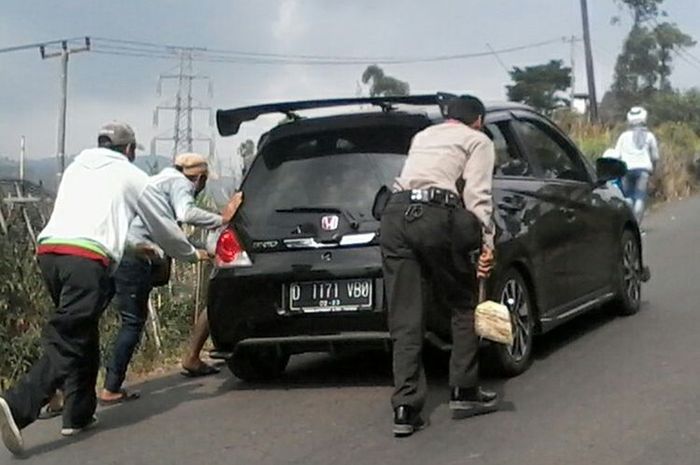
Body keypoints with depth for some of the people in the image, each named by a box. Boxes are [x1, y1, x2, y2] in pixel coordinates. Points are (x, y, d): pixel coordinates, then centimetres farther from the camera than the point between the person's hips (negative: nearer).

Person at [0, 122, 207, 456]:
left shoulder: (75, 169, 29)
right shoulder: (130, 176, 15)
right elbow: (163, 224, 23)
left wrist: (134, 247, 51)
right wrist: (191, 253, 42)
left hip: (48, 250, 6)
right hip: (88, 258, -6)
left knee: (82, 338, 19)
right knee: (65, 344, -11)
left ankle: (79, 415, 19)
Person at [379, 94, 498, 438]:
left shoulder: (422, 136, 32)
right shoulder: (478, 140, 16)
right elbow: (476, 194, 1)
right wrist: (486, 241, -7)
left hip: (395, 213, 5)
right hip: (435, 215, -5)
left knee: (404, 320, 3)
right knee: (463, 306, 13)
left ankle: (406, 409, -2)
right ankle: (464, 392, 14)